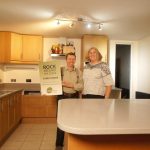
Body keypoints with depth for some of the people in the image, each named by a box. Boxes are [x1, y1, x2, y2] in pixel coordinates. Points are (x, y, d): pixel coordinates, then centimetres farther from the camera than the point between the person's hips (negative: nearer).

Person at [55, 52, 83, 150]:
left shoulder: (78, 72, 5)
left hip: (74, 97, 2)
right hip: (63, 97, -2)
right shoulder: (60, 70, 1)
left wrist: (72, 85, -16)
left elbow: (81, 86, -3)